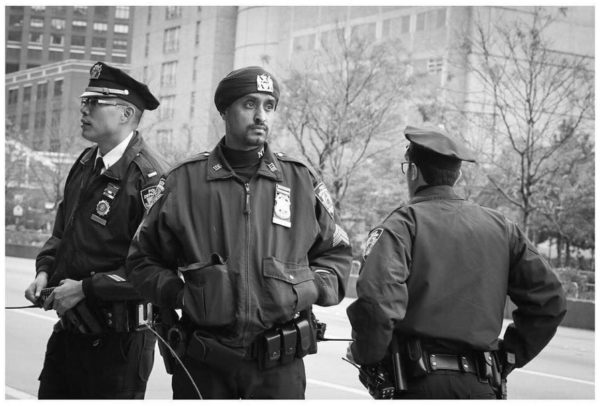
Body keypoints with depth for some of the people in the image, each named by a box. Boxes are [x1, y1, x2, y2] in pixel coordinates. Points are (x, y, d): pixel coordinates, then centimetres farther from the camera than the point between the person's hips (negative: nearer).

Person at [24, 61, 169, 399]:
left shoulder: (150, 177, -18)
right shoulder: (86, 164, 9)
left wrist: (86, 288, -20)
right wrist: (45, 271, 4)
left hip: (119, 341, -8)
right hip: (69, 330, 8)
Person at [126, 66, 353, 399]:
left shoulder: (301, 180, 6)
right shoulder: (184, 181, 2)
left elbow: (336, 253, 16)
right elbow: (143, 259, 10)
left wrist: (310, 290, -1)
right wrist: (177, 294, -6)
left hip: (279, 363, 1)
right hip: (203, 362, 0)